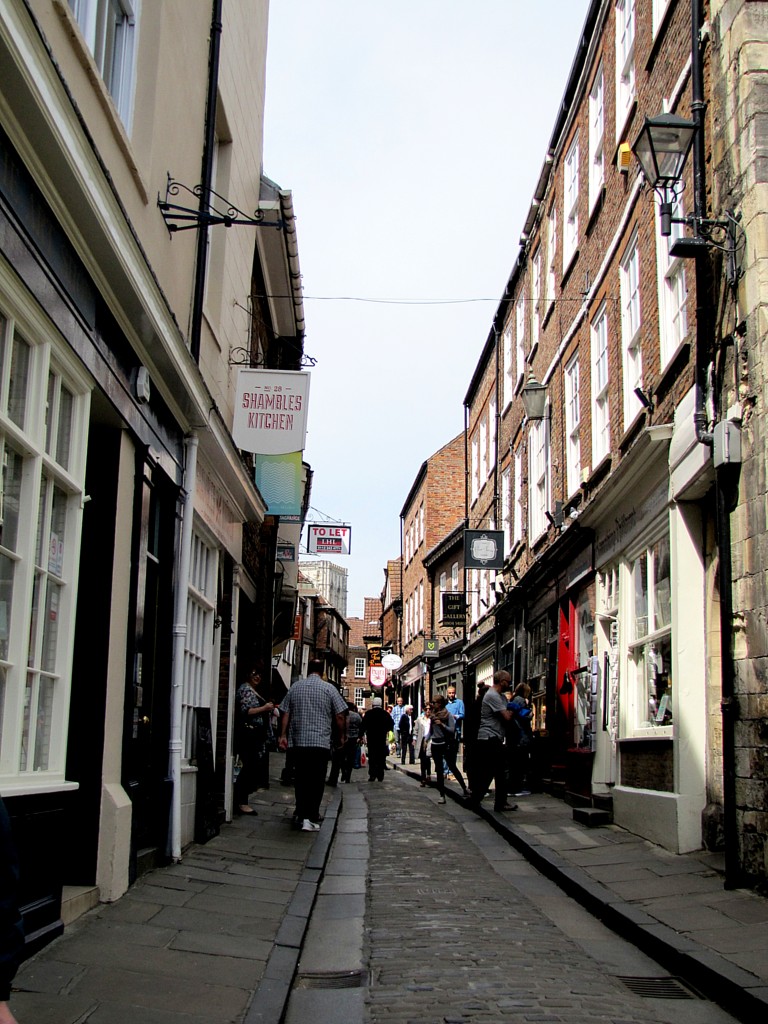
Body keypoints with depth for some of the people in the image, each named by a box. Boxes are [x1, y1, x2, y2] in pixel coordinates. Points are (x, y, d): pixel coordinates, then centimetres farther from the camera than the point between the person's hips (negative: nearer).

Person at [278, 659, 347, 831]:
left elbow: (285, 713, 6)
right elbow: (340, 715, -4)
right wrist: (342, 736, 8)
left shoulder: (295, 687, 8)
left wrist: (283, 735, 8)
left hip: (298, 741, 3)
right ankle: (311, 818, -6)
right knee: (316, 780, -1)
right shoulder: (329, 689, -1)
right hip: (321, 742, -3)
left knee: (300, 779, 13)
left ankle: (300, 813, 17)